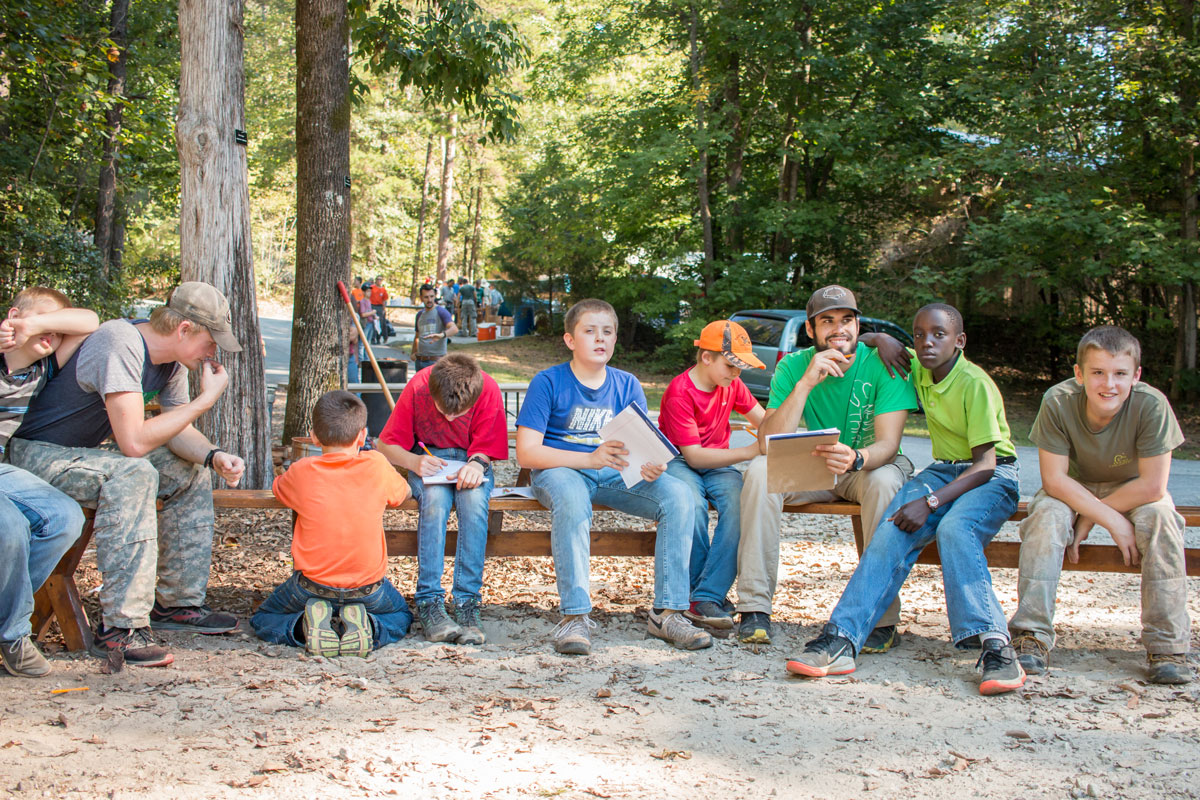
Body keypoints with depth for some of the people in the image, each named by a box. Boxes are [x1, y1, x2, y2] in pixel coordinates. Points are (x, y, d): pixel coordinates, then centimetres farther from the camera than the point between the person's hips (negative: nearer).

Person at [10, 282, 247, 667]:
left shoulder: (171, 359, 0)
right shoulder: (120, 346, -29)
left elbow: (178, 432, 6)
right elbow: (134, 442, -35)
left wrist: (214, 455, -17)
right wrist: (207, 398, -28)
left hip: (83, 452, 10)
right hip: (36, 455, -10)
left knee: (190, 472, 3)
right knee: (132, 473, -34)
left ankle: (177, 603, 9)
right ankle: (119, 628, -33)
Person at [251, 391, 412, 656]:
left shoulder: (302, 472, -8)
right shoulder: (376, 466, -9)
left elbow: (277, 488, 15)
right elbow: (402, 492, 12)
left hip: (312, 587, 0)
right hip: (369, 590, 1)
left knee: (262, 620, 26)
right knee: (400, 617, 31)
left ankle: (306, 626, -5)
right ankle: (367, 628, -1)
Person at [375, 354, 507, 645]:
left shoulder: (488, 390, -18)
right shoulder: (417, 387, -18)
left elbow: (486, 448, -8)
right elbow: (384, 445, -9)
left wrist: (477, 464, -31)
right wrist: (413, 461, -28)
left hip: (471, 460, 0)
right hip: (429, 460, 0)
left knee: (474, 498, -34)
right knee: (435, 498, -35)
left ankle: (467, 604, -33)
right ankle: (429, 601, -33)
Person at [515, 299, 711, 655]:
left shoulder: (627, 385, 10)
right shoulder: (548, 382, -3)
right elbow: (526, 452, -12)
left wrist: (652, 467, -22)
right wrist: (590, 458, -25)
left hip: (615, 475, 4)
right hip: (561, 469, -4)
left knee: (679, 496, -21)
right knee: (572, 498, -40)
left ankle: (667, 612, -19)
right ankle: (575, 616, -37)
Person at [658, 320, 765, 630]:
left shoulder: (732, 385, 7)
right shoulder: (679, 393, -16)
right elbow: (693, 455, -20)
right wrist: (751, 451, -24)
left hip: (718, 464, 5)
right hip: (679, 463, -5)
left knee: (739, 503, -30)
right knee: (693, 505, -39)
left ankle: (706, 598, -32)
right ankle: (703, 589, -18)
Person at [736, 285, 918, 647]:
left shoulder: (883, 364, -17)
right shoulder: (792, 367, -11)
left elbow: (887, 444, -24)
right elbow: (768, 443, -22)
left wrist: (856, 458, -48)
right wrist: (805, 383, -33)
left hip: (871, 464, -2)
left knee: (884, 481, -36)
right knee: (759, 471, -25)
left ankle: (882, 617, -27)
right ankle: (755, 607, -23)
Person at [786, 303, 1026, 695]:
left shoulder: (975, 384, -16)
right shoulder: (919, 372, 4)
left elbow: (985, 464, -20)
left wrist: (929, 503, -31)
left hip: (992, 476, -5)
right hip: (944, 470, 5)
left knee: (954, 529, -37)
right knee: (892, 531, -23)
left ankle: (995, 645, -44)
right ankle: (840, 639, -34)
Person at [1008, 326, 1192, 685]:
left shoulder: (1151, 405, -28)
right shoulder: (1058, 402, -27)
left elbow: (1153, 486, -26)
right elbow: (1054, 479, -24)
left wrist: (1089, 518, -23)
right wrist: (1113, 521, -31)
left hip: (1133, 492, 0)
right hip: (1074, 490, 0)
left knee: (1160, 518, -29)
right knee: (1047, 514, -29)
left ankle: (1167, 646, -21)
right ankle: (1032, 635, -25)